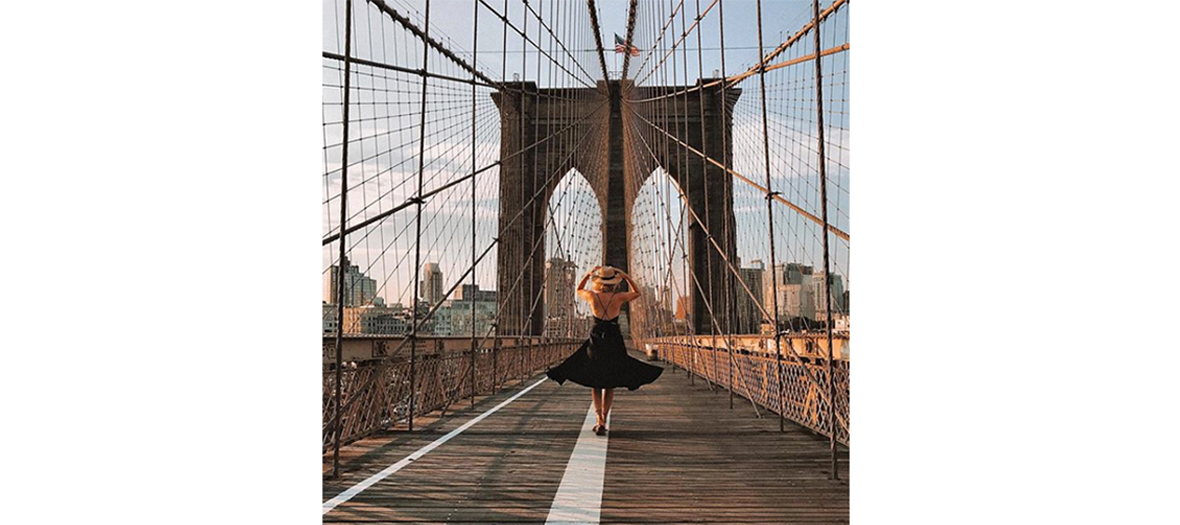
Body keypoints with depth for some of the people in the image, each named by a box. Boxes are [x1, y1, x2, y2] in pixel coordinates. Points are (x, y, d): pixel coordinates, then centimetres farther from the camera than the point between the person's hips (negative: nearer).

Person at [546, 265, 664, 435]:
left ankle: (600, 420, -10)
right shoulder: (619, 297, -6)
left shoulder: (593, 296, -5)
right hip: (614, 343, 0)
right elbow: (637, 292, 16)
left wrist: (588, 273, 15)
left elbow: (578, 290, 19)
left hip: (596, 342, 0)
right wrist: (625, 275, 12)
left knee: (596, 384, 8)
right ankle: (603, 420, 14)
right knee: (610, 385, 13)